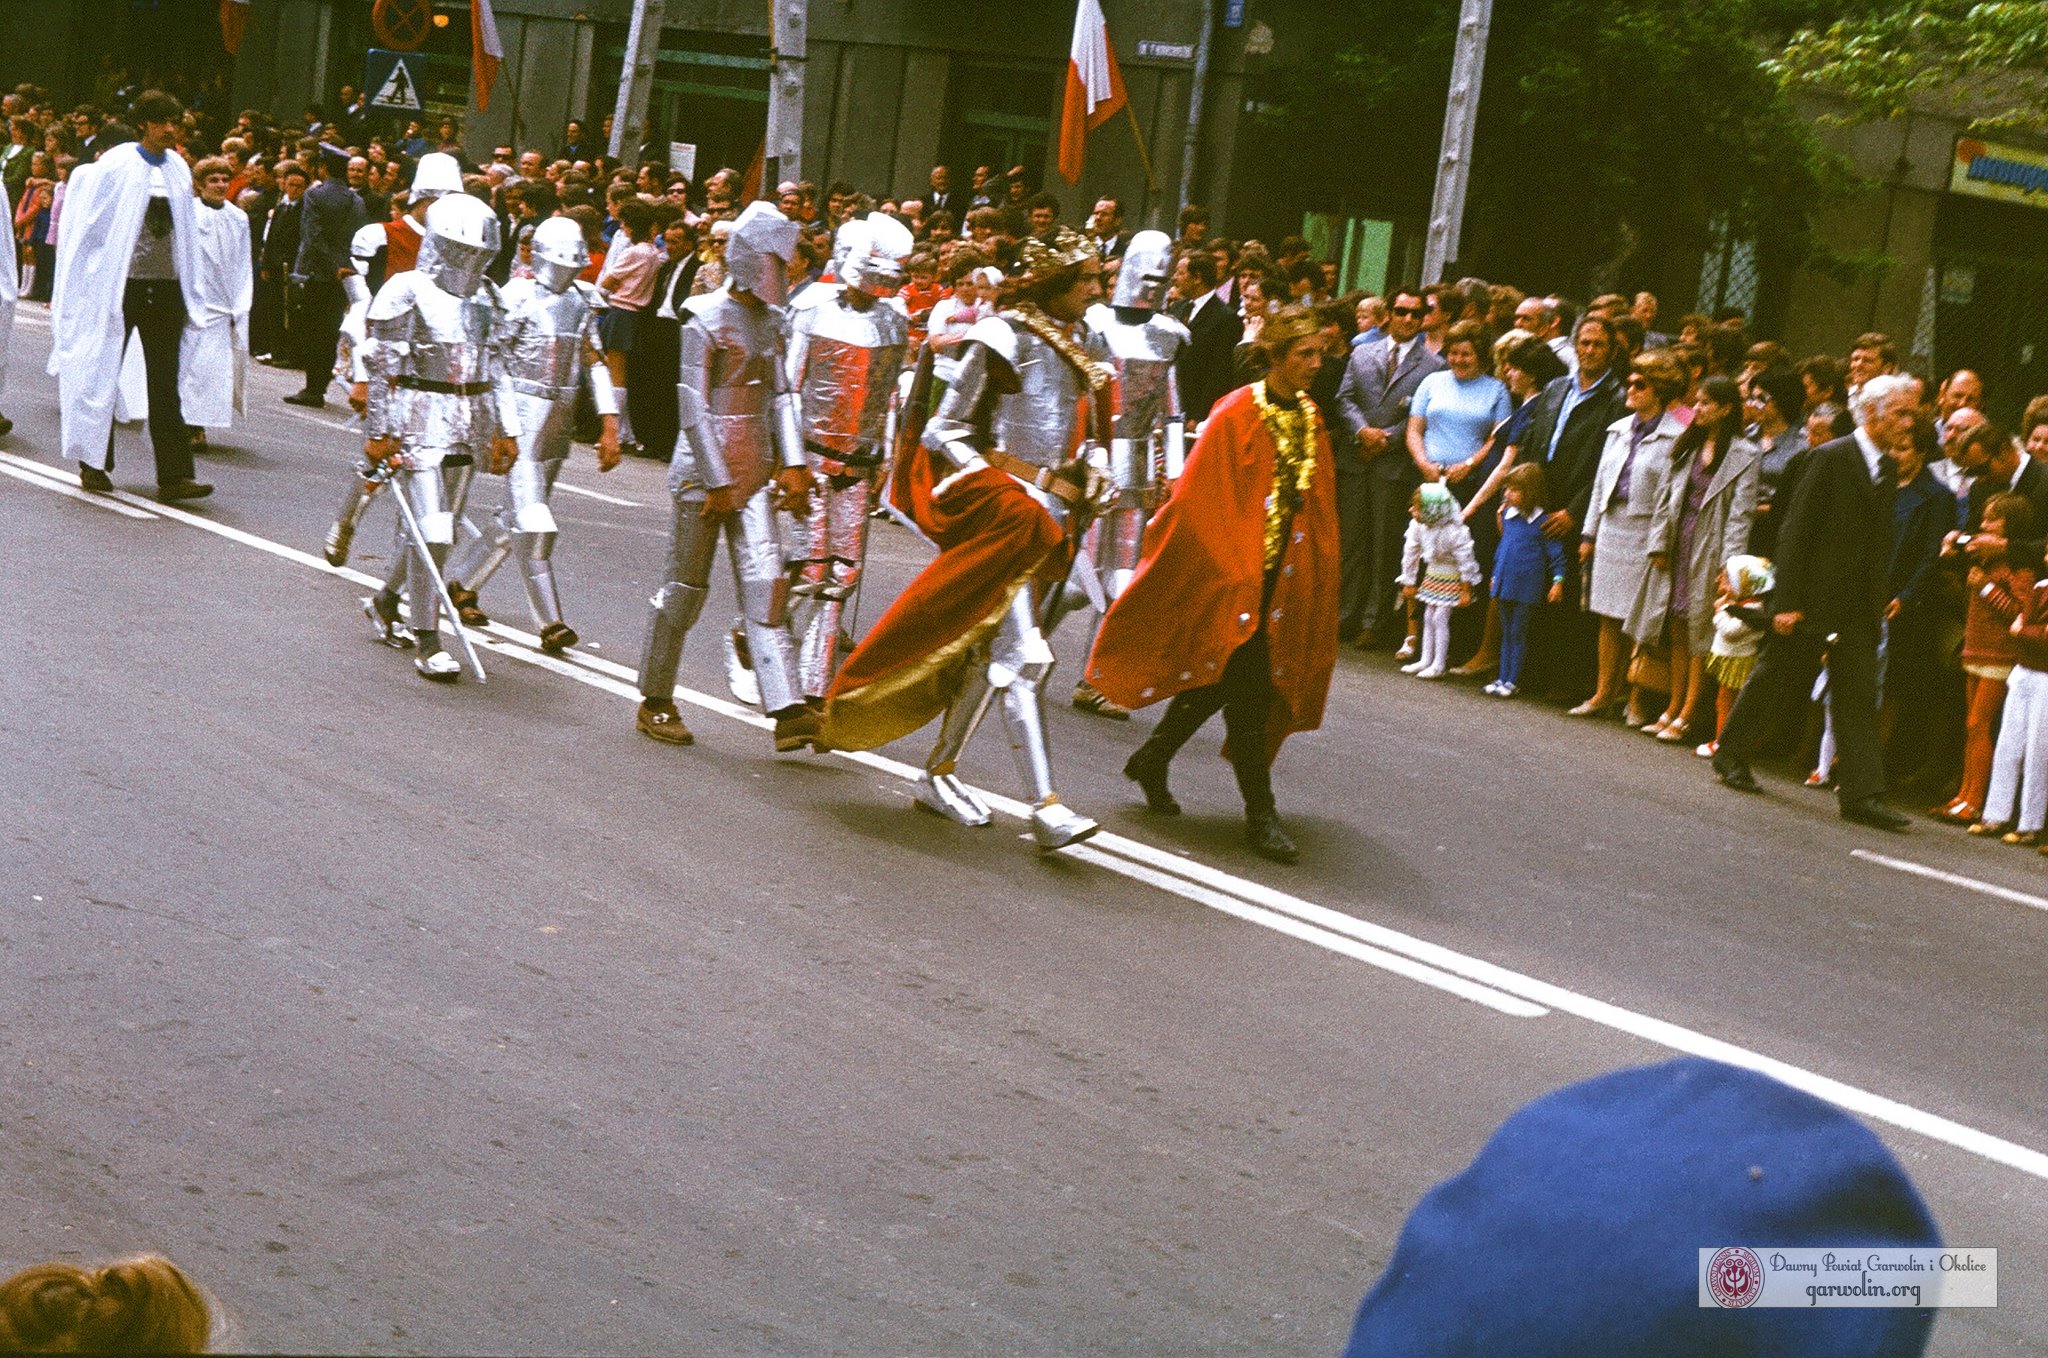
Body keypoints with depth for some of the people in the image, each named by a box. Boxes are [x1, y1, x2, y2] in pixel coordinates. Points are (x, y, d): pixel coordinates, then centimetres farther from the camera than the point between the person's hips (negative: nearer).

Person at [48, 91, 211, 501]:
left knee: (165, 384, -2)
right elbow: (86, 224, -2)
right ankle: (93, 463, 21)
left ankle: (173, 475, -6)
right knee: (102, 374, 8)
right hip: (119, 284, -3)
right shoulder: (115, 166, -6)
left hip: (166, 286, 3)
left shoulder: (179, 170, 7)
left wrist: (189, 292, 15)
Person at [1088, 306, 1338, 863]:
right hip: (1231, 571, -7)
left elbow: (1316, 503, 15)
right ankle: (1260, 813, 0)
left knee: (1223, 682, 12)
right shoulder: (1236, 415, -12)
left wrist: (1310, 575, 10)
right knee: (1246, 685, -5)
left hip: (1281, 577, 7)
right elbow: (1201, 500, -12)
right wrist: (1234, 569, -13)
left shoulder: (1309, 418, 8)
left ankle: (1152, 759, 30)